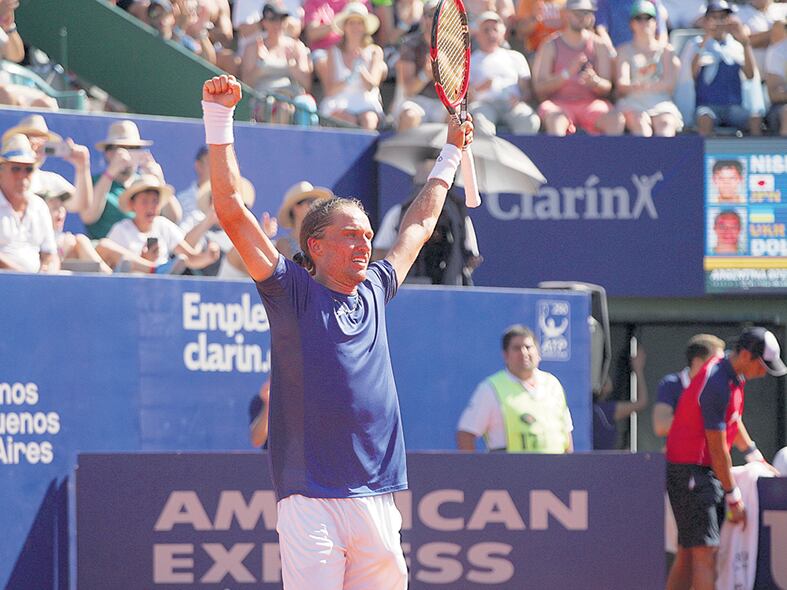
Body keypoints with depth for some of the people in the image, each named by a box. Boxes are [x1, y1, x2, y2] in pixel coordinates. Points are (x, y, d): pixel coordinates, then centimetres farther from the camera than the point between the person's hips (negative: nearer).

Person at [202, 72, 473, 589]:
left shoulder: (375, 292, 17)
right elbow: (230, 209, -3)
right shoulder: (293, 293, 3)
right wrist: (219, 118, -7)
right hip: (311, 502, -5)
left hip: (378, 502, 5)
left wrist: (451, 155, 45)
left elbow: (419, 225, 34)